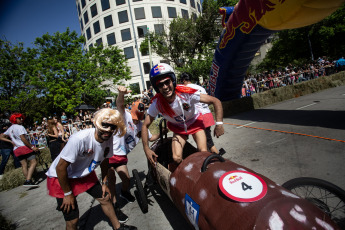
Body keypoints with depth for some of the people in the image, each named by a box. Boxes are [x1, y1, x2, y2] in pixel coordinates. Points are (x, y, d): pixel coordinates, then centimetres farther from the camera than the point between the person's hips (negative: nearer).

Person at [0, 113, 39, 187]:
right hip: (24, 147, -9)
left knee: (24, 165, 8)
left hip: (16, 149, 9)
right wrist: (32, 147, -14)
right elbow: (23, 139, -16)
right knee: (33, 162, -11)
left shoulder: (10, 129, 18)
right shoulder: (20, 127, -8)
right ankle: (28, 181, -24)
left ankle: (27, 181, 5)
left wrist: (10, 141, 13)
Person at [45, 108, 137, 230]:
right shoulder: (80, 138, -36)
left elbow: (104, 160, 3)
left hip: (85, 173, 6)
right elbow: (60, 167, -27)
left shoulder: (109, 138, -14)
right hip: (61, 177, -6)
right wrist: (68, 194, -17)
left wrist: (105, 183, 6)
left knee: (105, 198, 12)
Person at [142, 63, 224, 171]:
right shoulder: (156, 103, -26)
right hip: (178, 128, 1)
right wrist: (146, 149, -19)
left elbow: (216, 101, -26)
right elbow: (145, 126, -15)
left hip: (195, 123, 0)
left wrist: (219, 123, -32)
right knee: (177, 159, -14)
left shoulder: (186, 93, -32)